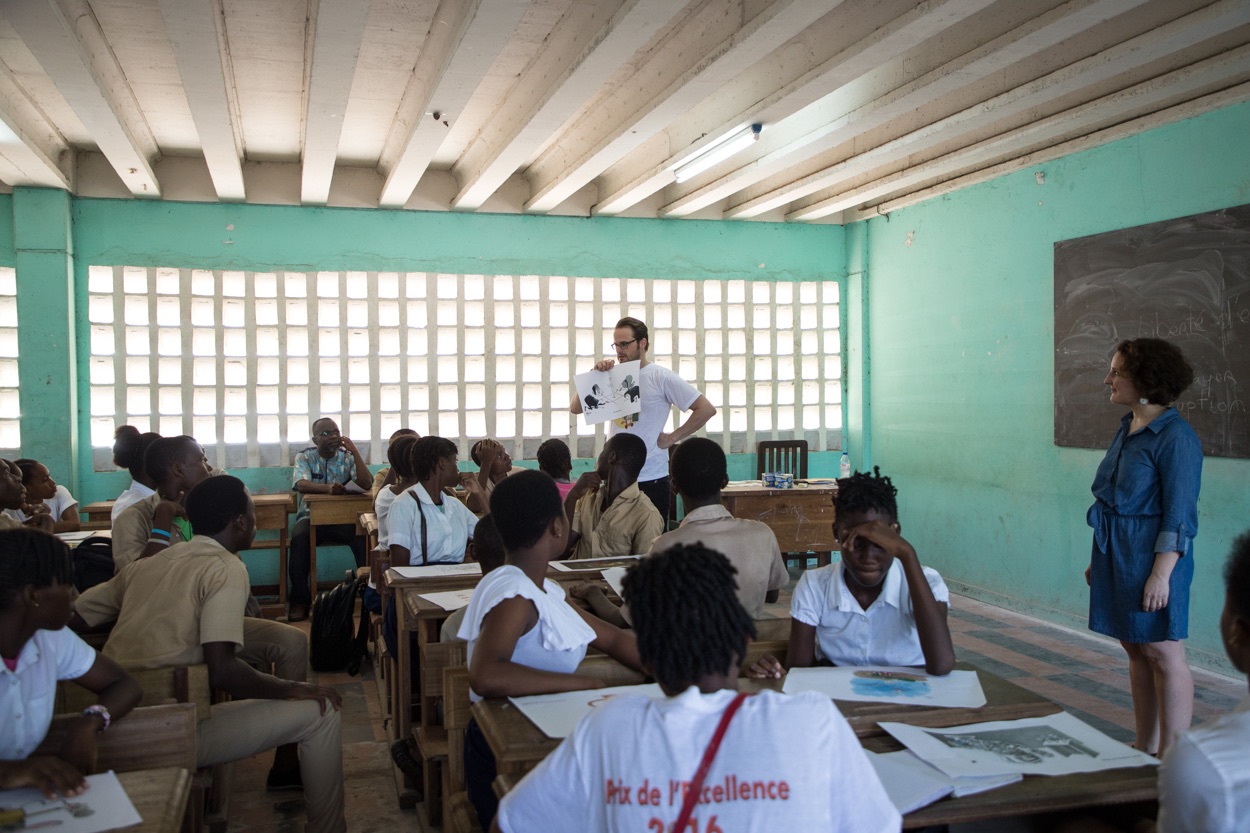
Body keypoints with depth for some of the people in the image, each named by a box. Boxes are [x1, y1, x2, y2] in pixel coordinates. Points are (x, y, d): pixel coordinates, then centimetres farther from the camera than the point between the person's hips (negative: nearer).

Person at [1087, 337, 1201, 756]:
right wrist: (1099, 559, 17)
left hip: (1151, 556, -9)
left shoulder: (1176, 437, -14)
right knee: (1136, 651, 14)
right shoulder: (1126, 428, 11)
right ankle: (1146, 750, 25)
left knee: (1163, 653, -1)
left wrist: (1161, 574, -20)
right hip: (1117, 555, 9)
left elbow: (1179, 515, -17)